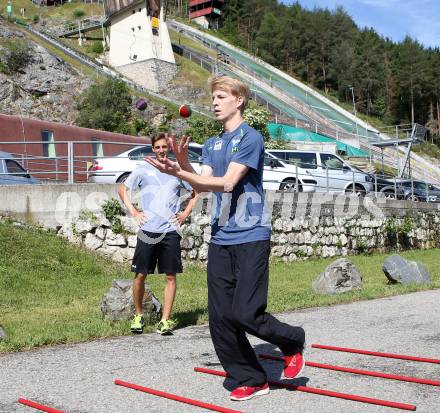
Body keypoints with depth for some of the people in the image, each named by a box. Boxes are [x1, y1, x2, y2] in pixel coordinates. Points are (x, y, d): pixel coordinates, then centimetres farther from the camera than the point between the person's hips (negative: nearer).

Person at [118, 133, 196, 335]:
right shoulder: (143, 170, 6)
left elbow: (196, 191, 20)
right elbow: (122, 189, 16)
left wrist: (186, 213, 8)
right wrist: (133, 211, 5)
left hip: (170, 232, 1)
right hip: (147, 231, 0)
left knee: (170, 276, 0)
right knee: (140, 275, 1)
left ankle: (165, 320, 6)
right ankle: (138, 315, 18)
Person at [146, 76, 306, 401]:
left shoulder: (250, 138, -8)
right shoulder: (212, 145, 17)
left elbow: (227, 183, -17)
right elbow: (202, 185, 6)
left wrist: (179, 173, -22)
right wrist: (183, 165, -12)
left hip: (250, 238, -7)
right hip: (220, 238, 7)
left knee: (245, 314, -11)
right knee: (220, 319, 4)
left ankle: (293, 342, 18)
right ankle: (252, 380, 19)